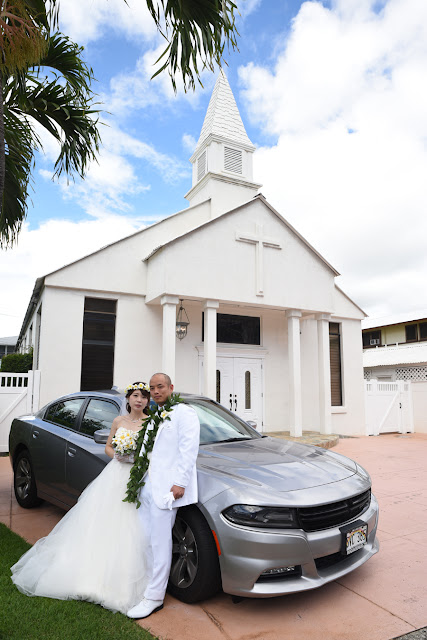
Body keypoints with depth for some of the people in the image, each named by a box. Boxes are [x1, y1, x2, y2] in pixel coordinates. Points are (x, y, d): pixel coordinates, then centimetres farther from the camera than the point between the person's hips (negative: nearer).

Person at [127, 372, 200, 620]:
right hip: (148, 484, 8)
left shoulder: (183, 412, -6)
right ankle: (150, 583, 29)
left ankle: (154, 597, 10)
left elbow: (188, 449, -14)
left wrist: (180, 482, -19)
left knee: (160, 540, -1)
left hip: (167, 485, -8)